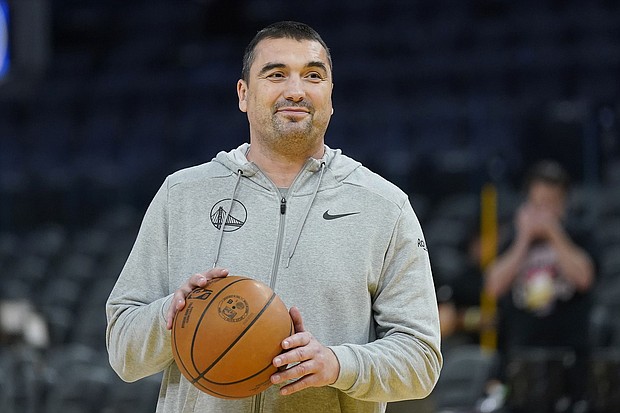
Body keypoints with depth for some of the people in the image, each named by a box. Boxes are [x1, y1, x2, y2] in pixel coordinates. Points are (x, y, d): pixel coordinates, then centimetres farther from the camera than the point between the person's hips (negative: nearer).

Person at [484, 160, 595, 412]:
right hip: (520, 351, 1)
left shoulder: (576, 241, 9)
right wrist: (524, 240, -4)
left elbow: (583, 277, -9)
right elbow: (494, 287, -2)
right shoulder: (511, 244, 12)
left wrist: (555, 234, -8)